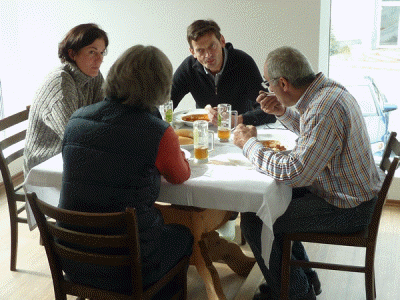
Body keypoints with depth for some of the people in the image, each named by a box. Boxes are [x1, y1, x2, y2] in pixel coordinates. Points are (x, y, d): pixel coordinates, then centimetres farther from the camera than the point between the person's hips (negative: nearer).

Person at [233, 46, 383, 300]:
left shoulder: (324, 109, -30)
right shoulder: (328, 88, 2)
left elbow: (294, 172, -33)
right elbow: (309, 131, 24)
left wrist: (249, 143, -19)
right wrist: (283, 112, 5)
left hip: (346, 210, -10)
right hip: (354, 193, 10)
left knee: (254, 221, -11)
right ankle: (306, 278, 30)